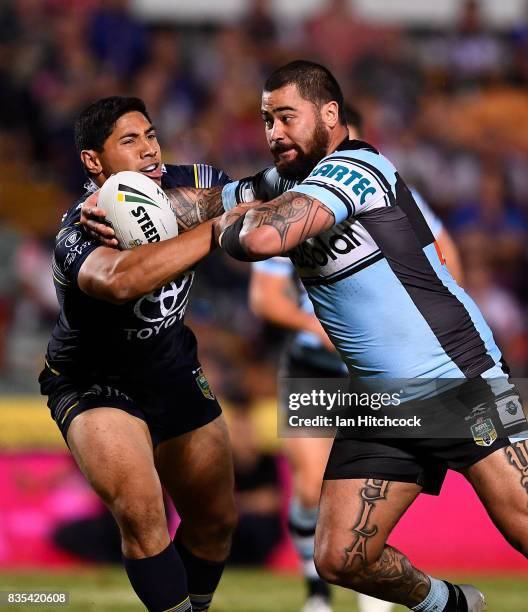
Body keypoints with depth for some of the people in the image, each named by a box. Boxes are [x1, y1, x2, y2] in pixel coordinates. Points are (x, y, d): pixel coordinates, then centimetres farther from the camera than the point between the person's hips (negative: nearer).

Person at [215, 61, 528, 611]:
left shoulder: (354, 168, -16)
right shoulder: (287, 183, 11)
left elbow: (262, 238, -28)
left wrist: (225, 223, -7)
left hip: (461, 383, -8)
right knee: (339, 560, 1)